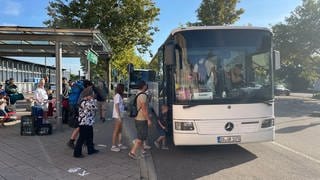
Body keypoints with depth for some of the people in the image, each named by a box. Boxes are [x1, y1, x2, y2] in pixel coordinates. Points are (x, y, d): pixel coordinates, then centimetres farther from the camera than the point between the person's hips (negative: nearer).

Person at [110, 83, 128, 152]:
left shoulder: (119, 96, 13)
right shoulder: (118, 96, -14)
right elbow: (116, 106, -18)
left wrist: (121, 116, 11)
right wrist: (119, 116, -20)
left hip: (120, 115, 9)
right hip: (117, 116, -9)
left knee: (120, 130, 14)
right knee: (116, 131, -4)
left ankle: (119, 144, 23)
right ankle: (113, 146, 2)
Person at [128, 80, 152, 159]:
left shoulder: (137, 94, 12)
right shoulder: (143, 96, -18)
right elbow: (144, 109, -22)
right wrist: (148, 120, -18)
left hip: (137, 119, 10)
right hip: (142, 120, -10)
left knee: (141, 136, 18)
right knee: (140, 137, -4)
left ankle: (142, 151, 28)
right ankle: (132, 152, -4)